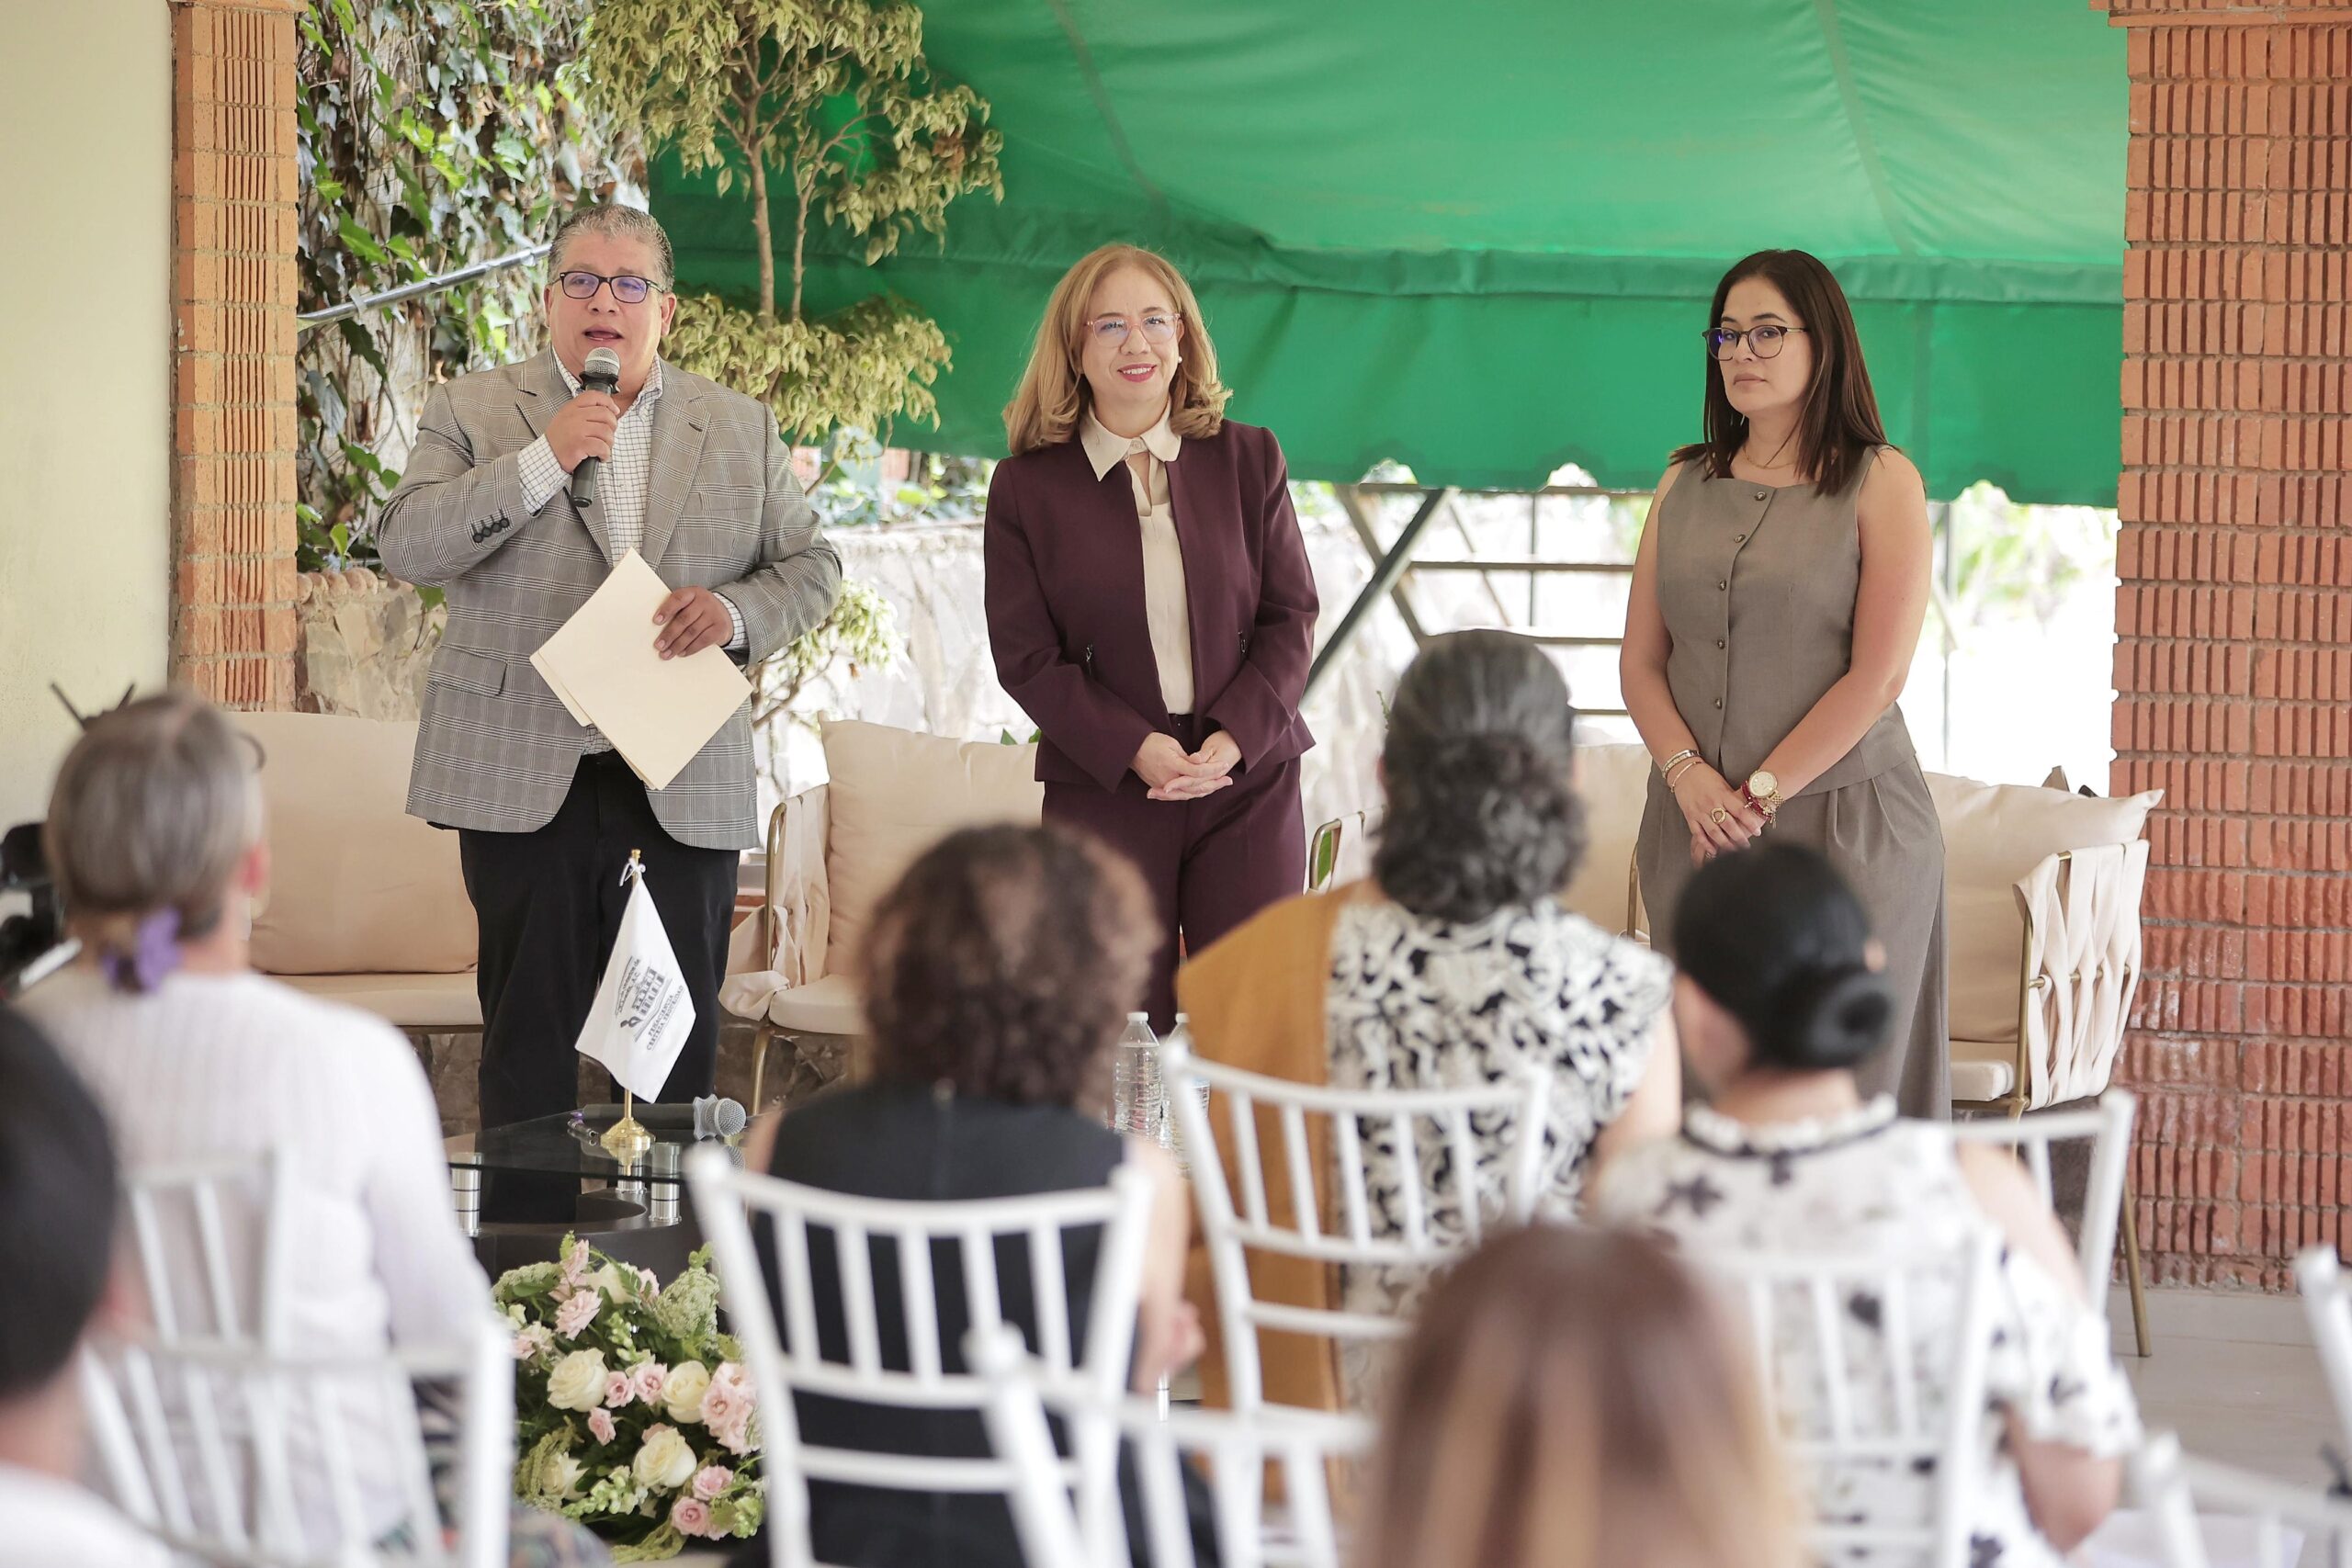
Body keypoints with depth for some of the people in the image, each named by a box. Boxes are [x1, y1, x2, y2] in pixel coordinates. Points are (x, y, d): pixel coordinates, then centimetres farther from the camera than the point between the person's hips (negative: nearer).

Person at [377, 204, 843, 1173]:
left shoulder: (740, 430, 13)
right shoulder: (473, 413, 6)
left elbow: (811, 568, 14)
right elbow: (405, 547, -7)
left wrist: (736, 612, -8)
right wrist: (543, 460, -16)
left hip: (686, 790, 2)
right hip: (525, 780, -2)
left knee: (681, 1046, 3)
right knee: (530, 1044, 1)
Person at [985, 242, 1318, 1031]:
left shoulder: (1248, 459, 7)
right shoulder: (1028, 484, 3)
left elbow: (1291, 619, 5)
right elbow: (1024, 655, 0)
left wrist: (1233, 740, -11)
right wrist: (1134, 750, -13)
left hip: (1247, 781, 1)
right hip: (1102, 789, -1)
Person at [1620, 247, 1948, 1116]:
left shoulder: (1879, 482, -1)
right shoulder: (1685, 485, 14)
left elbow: (1878, 674, -8)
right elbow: (1640, 660, 10)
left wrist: (1760, 793, -12)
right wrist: (1690, 777, -8)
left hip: (1841, 824, -4)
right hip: (1695, 829, 4)